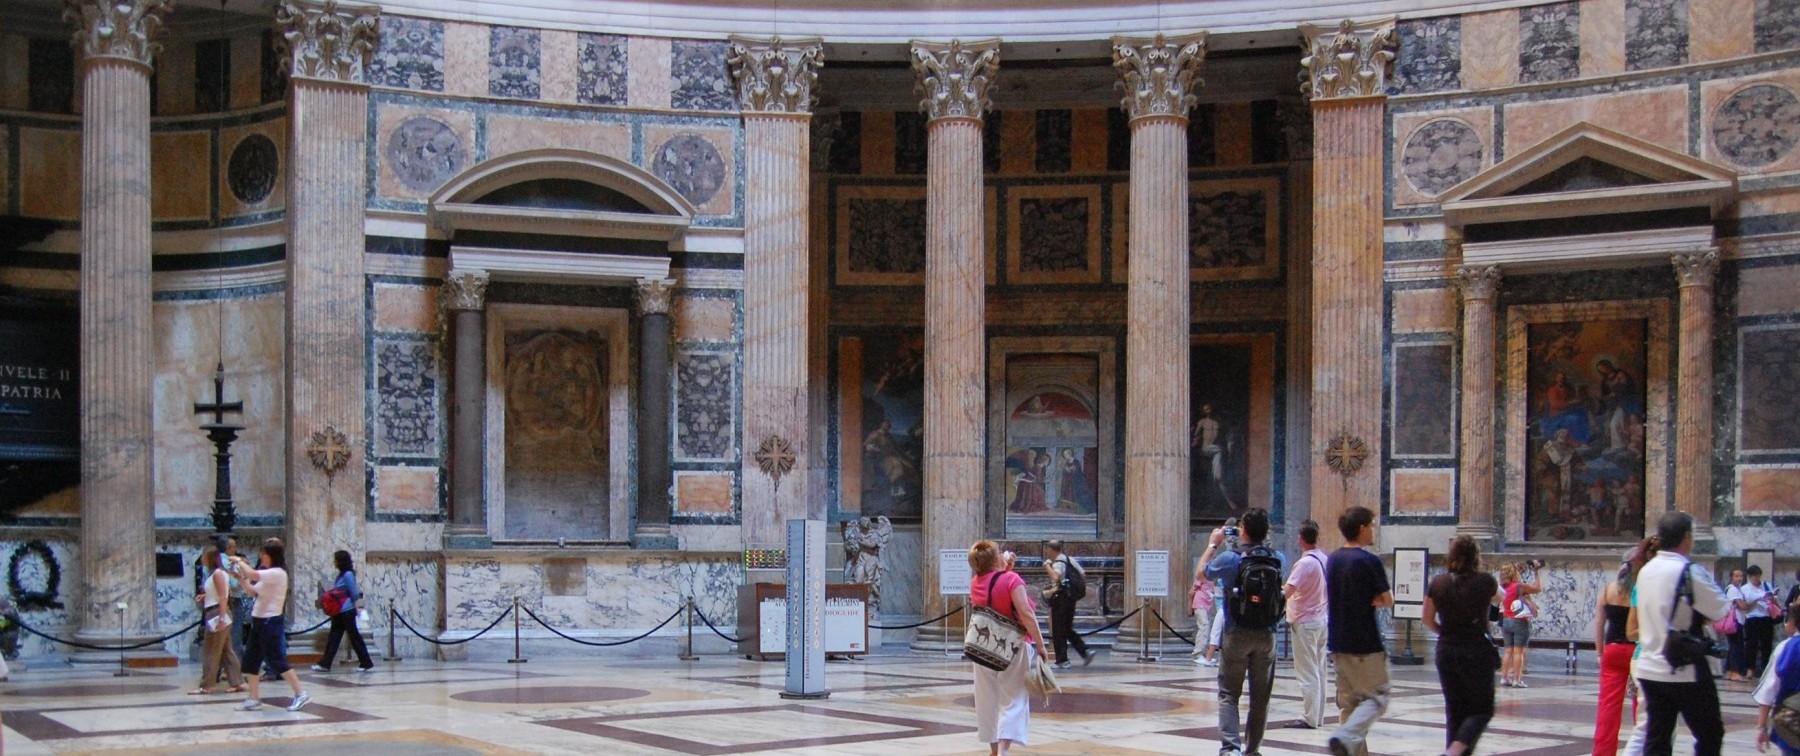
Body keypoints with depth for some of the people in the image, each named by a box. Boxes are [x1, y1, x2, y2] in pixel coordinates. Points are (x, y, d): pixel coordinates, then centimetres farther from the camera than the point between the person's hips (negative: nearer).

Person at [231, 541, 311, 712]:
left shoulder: (277, 573, -16)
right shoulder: (268, 574, 15)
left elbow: (252, 574, -29)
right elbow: (252, 591, 21)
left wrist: (240, 561, -13)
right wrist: (240, 577, 6)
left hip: (270, 622, -10)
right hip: (259, 621, 10)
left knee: (276, 661, -7)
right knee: (250, 661, 9)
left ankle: (301, 694, -2)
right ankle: (254, 699, 14)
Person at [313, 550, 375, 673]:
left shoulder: (348, 575, -15)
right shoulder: (342, 574, 12)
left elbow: (354, 595, -15)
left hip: (346, 612, -9)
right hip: (339, 613, 9)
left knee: (355, 637, -3)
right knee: (333, 638, 9)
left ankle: (367, 664, 3)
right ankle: (325, 664, 12)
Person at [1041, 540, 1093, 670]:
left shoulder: (1058, 563, -14)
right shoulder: (1069, 560, 12)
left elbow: (1056, 577, -33)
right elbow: (1083, 574, 14)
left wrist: (1047, 565, -20)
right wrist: (1080, 589, 21)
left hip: (1061, 598, -9)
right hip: (1071, 598, 9)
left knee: (1058, 631, 0)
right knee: (1068, 629, 17)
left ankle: (1062, 660, 0)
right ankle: (1085, 652, 5)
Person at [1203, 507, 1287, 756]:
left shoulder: (1231, 558, -11)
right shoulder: (1279, 560, -1)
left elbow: (1202, 573, 6)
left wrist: (1212, 544, 18)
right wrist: (1264, 543, 24)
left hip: (1237, 635, -3)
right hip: (1267, 636, 3)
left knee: (1228, 694, 1)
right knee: (1260, 696, 12)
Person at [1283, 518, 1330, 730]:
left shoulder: (1305, 562, -18)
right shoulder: (1326, 560, 6)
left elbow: (1287, 591, -24)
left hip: (1304, 622, -8)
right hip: (1322, 619, 8)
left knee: (1307, 673, -4)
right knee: (1319, 671, 12)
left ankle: (1309, 718, -3)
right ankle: (1318, 716, 16)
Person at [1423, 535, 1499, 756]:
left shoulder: (1437, 583, -3)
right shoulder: (1485, 582, -8)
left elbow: (1428, 620, 5)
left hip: (1446, 652, 3)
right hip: (1477, 652, -3)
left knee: (1455, 711, 14)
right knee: (1482, 709, 5)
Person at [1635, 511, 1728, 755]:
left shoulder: (1646, 571, 8)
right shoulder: (1690, 572, -15)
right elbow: (1721, 611, -10)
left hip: (1650, 668, 7)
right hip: (1687, 672, -7)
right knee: (1710, 735, 6)